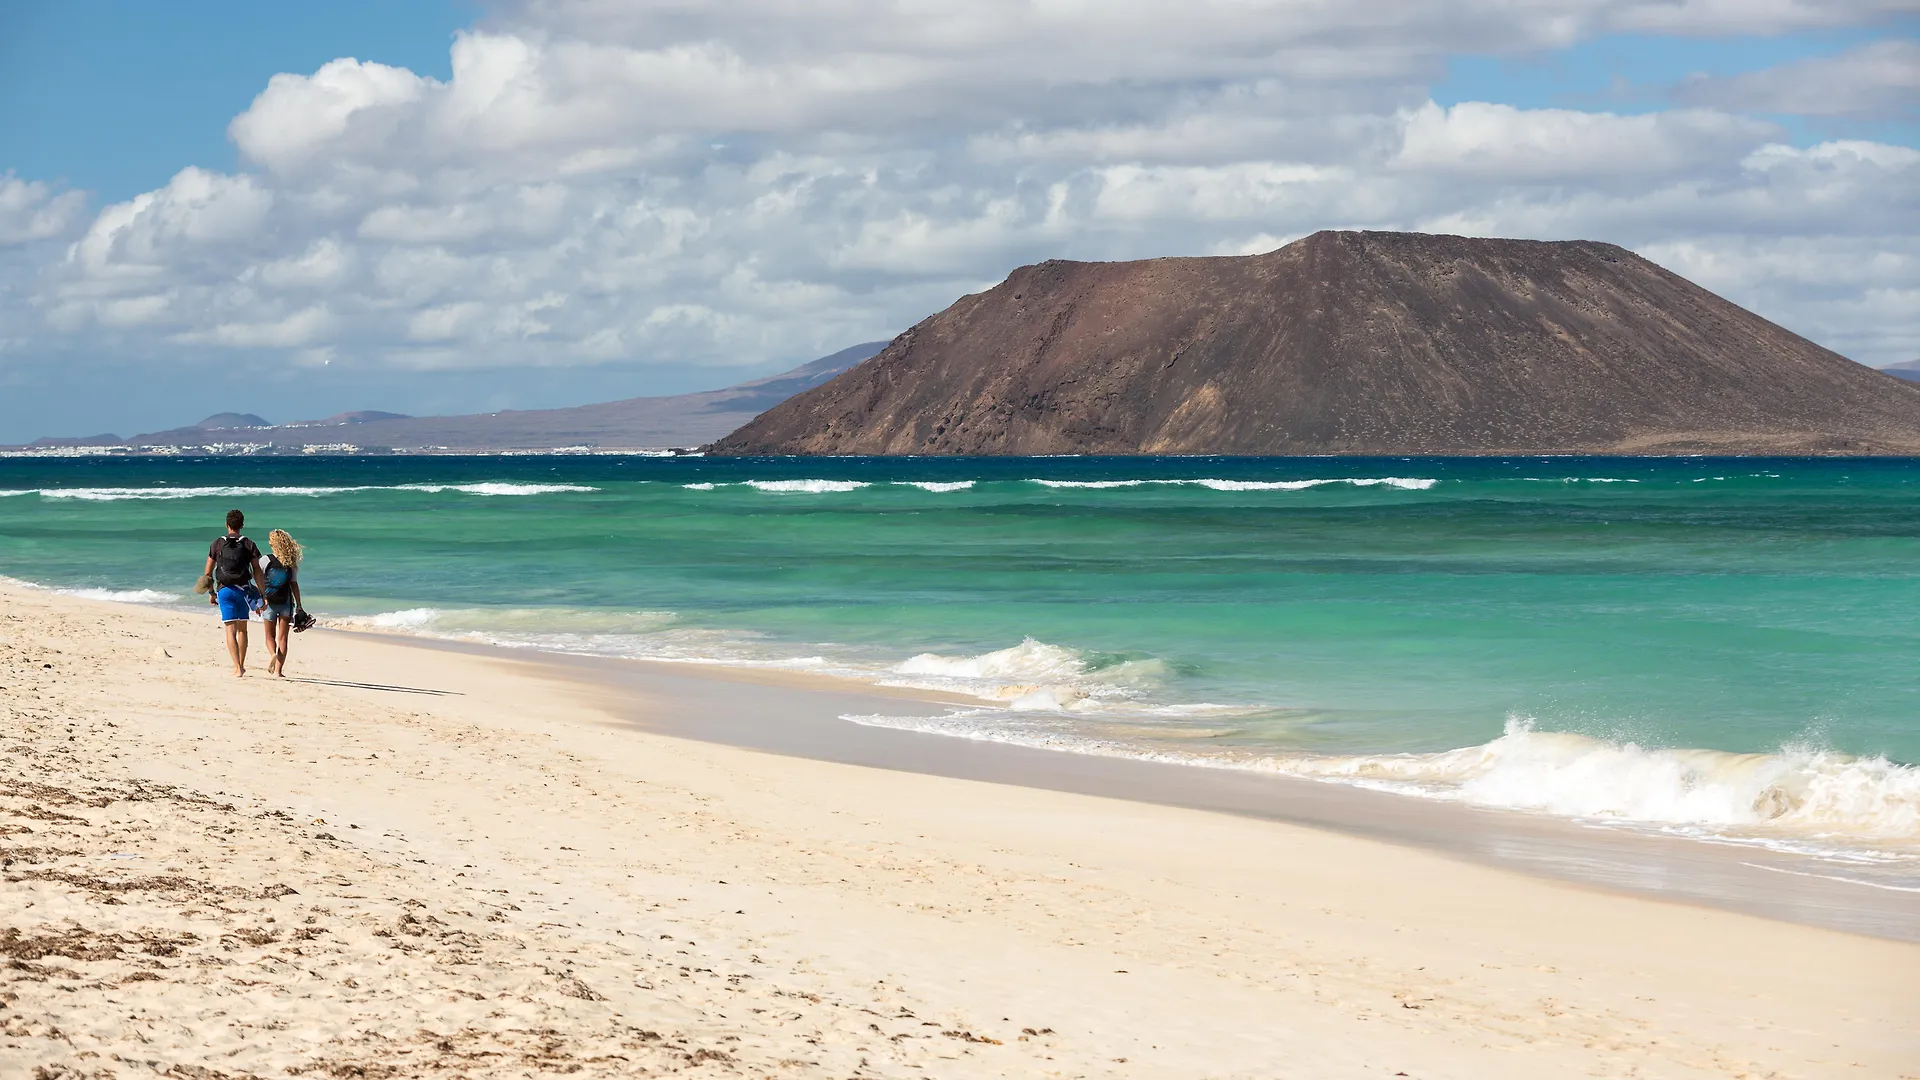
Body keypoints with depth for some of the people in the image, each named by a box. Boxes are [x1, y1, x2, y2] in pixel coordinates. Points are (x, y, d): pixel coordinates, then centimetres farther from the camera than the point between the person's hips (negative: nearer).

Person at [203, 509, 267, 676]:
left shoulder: (217, 544, 1)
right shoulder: (248, 545, 0)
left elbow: (208, 573, 2)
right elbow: (257, 572, -5)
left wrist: (211, 593, 13)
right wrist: (263, 595, -2)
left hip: (224, 590, -1)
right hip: (243, 590, 1)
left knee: (231, 631, -4)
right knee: (242, 629, 17)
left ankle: (238, 668, -15)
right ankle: (241, 665, 24)